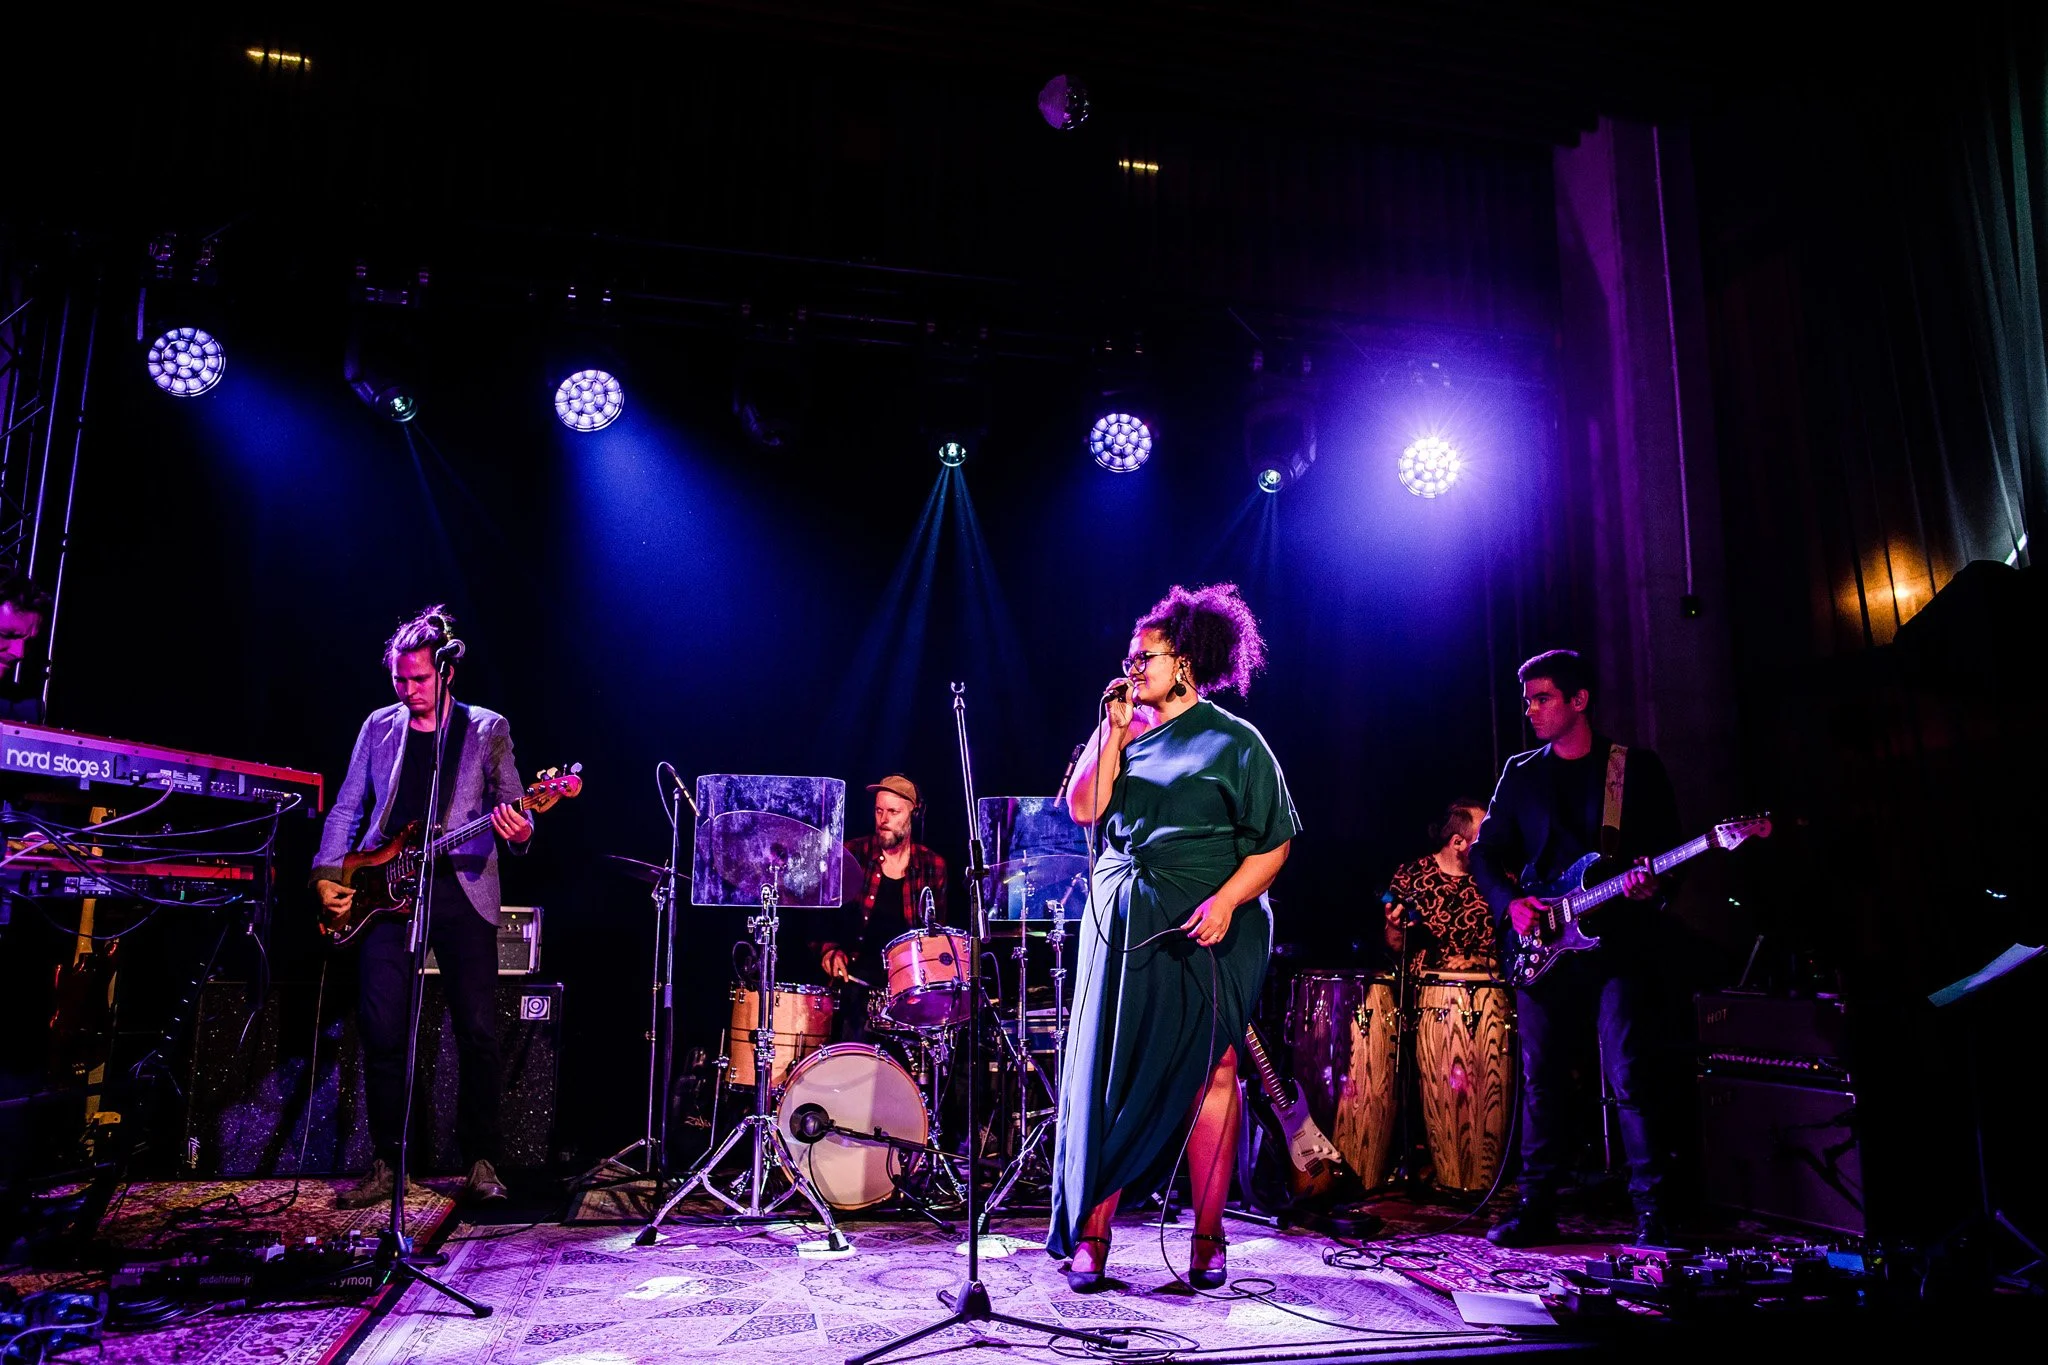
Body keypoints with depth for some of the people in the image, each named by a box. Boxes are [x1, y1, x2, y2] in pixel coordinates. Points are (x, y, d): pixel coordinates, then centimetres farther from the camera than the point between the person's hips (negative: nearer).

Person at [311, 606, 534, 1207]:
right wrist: (327, 875, 3)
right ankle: (387, 1163, 14)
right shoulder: (379, 727, 13)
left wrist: (519, 830, -22)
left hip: (461, 892, -2)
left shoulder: (488, 729, 5)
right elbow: (347, 809, 15)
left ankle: (482, 1163, 8)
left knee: (479, 1032, -5)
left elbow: (511, 810, 1)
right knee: (382, 1032, -1)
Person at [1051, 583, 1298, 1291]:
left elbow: (1276, 841, -4)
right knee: (1108, 1072, 1)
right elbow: (1083, 809, 1)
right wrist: (1114, 729, -1)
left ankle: (1208, 1239, 12)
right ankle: (1090, 1233, 7)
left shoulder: (1233, 741, 0)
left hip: (1204, 931, -4)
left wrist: (1226, 899, -17)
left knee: (1208, 1072, 2)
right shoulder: (1125, 733, 14)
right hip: (1121, 923, 4)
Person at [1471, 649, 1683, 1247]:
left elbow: (1669, 846, 5)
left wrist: (1651, 884, -16)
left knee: (1631, 1079, -8)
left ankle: (1652, 1213, 2)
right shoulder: (1520, 773, 14)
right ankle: (1537, 1208, 15)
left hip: (1618, 939, -3)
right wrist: (1510, 902, -4)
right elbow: (1485, 852, 13)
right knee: (1541, 1080, 6)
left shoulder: (1638, 767, 7)